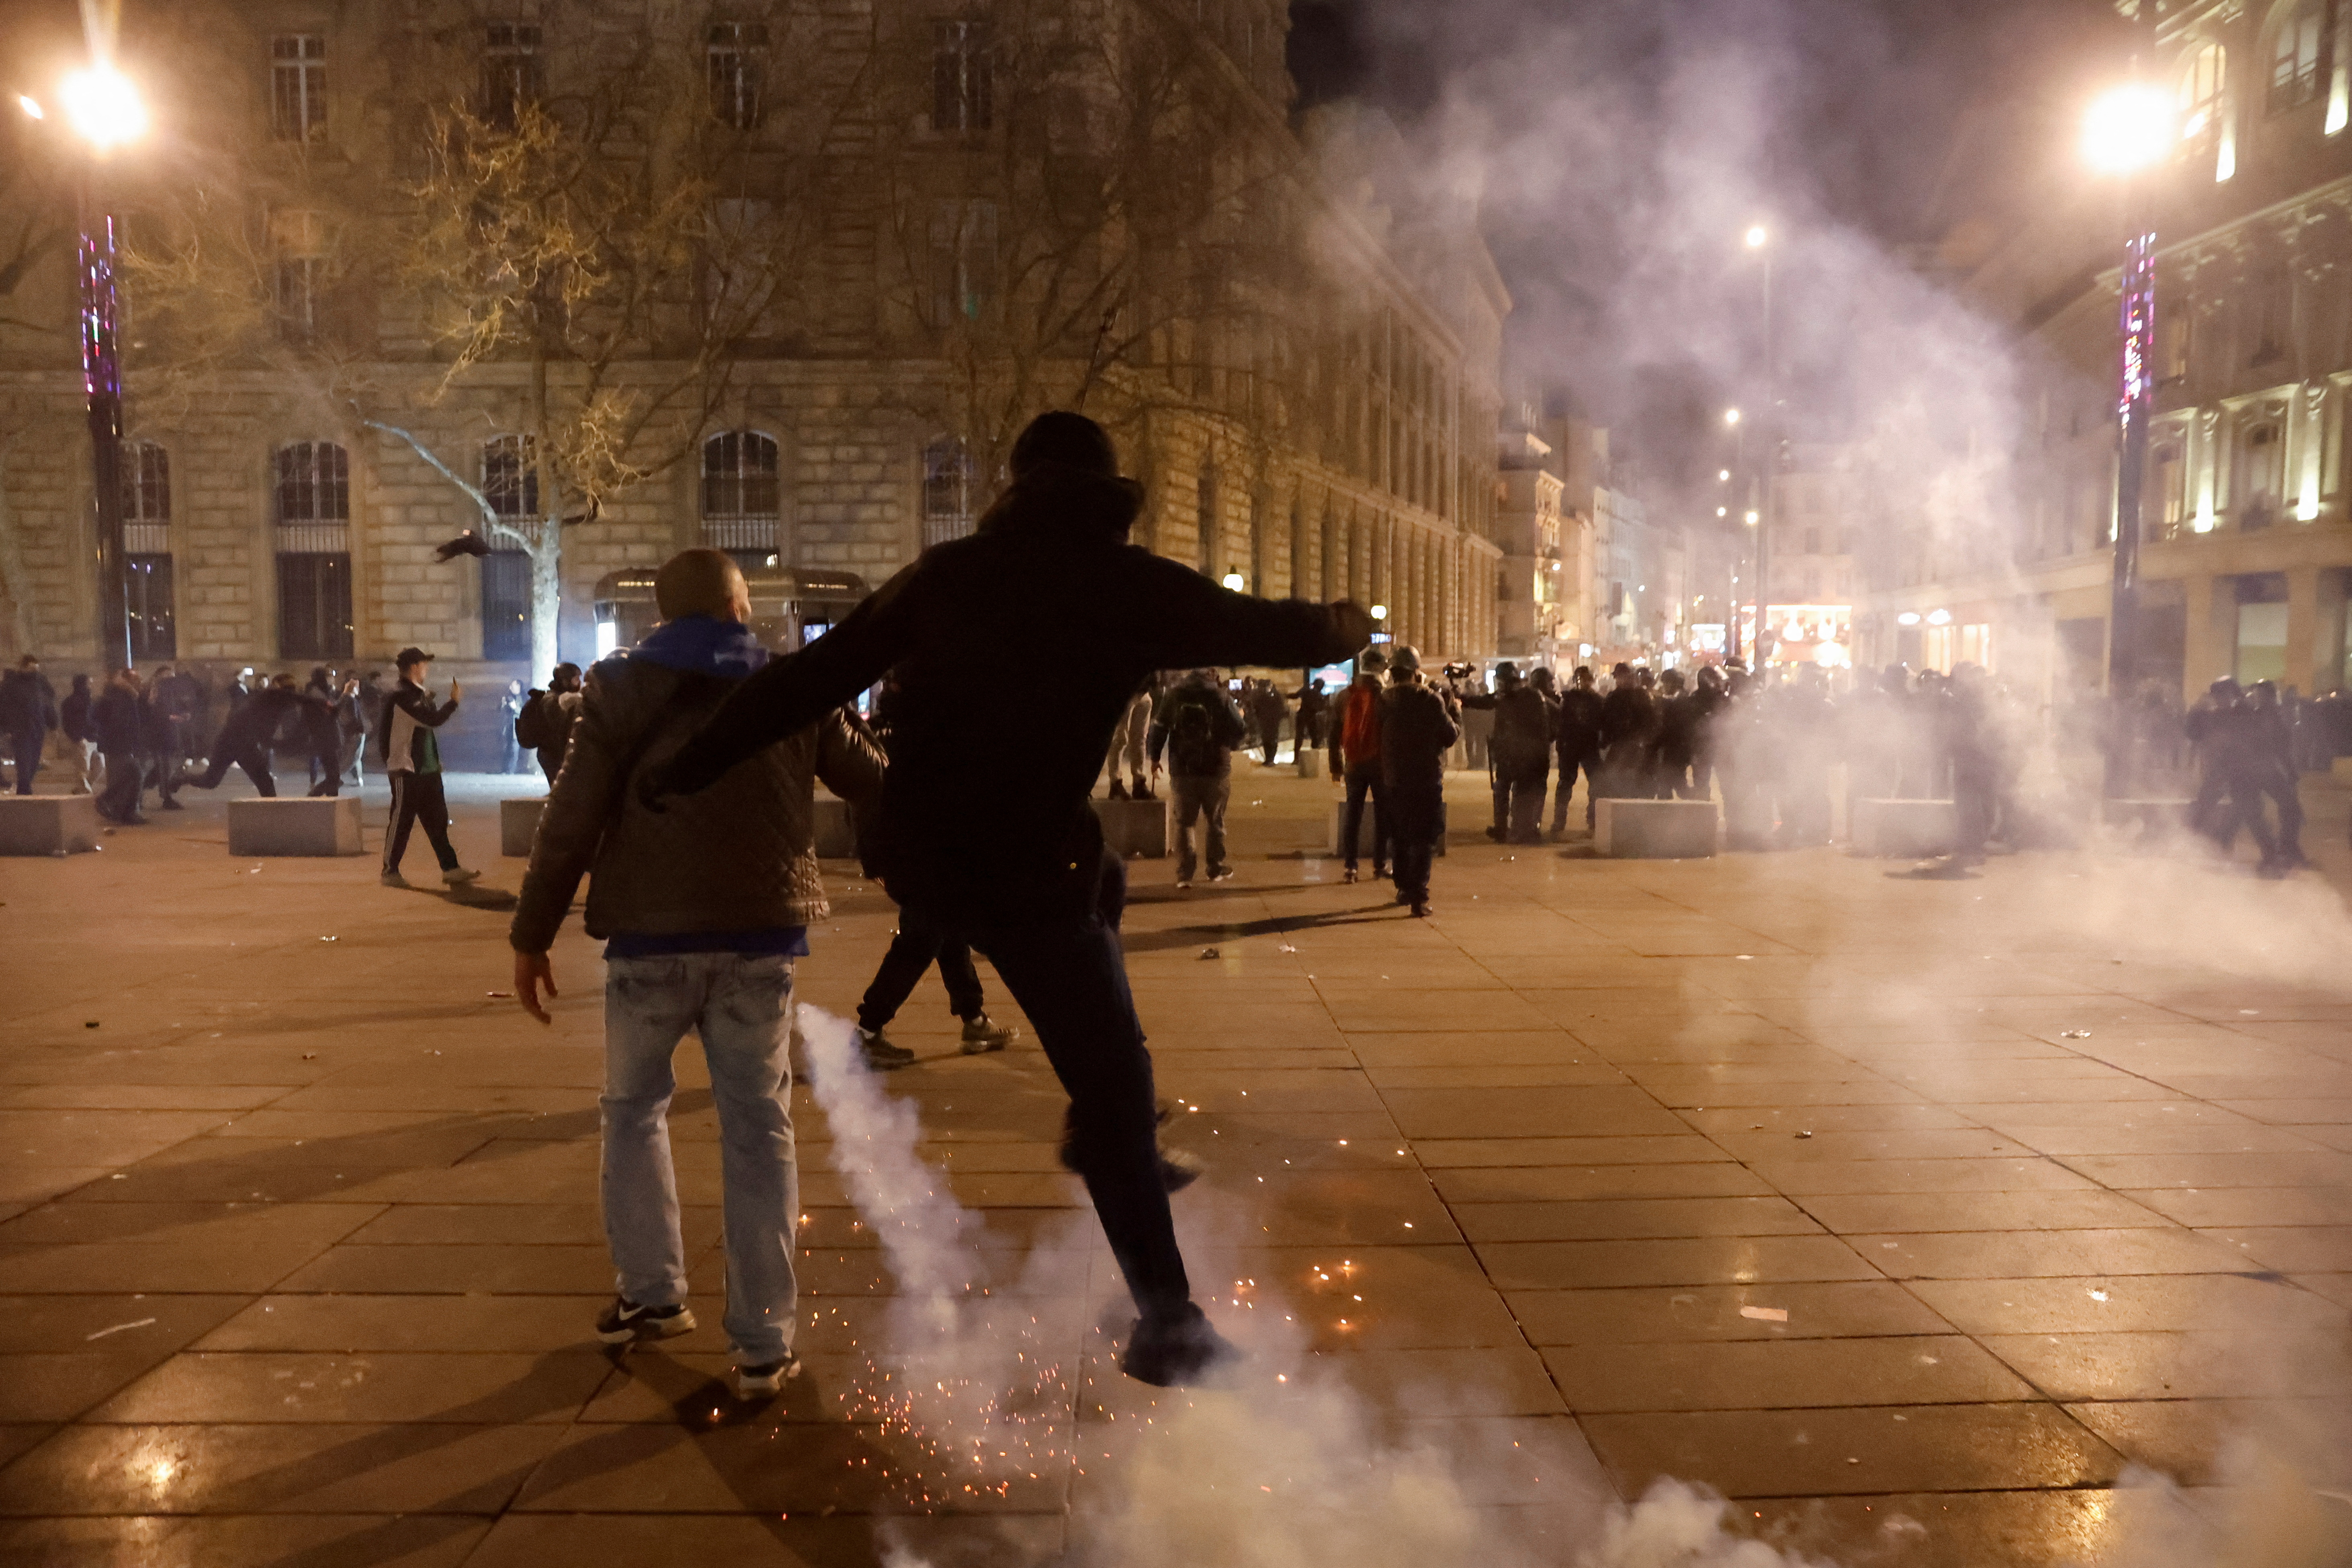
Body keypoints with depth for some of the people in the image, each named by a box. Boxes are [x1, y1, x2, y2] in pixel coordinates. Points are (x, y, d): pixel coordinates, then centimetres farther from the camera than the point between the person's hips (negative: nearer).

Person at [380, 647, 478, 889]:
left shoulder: (418, 694, 15)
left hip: (427, 769, 9)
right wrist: (453, 702, -10)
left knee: (437, 820, 9)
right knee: (401, 821, 0)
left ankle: (450, 868, 11)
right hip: (406, 770, -9)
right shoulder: (401, 695, -16)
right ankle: (390, 872, 10)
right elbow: (433, 720, -23)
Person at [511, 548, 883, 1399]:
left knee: (633, 1111, 21)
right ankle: (763, 1342, 6)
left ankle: (650, 1293, 25)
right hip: (759, 935, 1)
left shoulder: (621, 692, 2)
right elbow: (873, 781, 16)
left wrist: (532, 935, 3)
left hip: (649, 934, -1)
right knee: (758, 1130, 5)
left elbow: (570, 821, -4)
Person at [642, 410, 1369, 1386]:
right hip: (1025, 869, -5)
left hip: (920, 855, 6)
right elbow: (1269, 630, 9)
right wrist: (1343, 628, 31)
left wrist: (691, 767, 12)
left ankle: (1100, 1124, 30)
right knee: (1115, 1086, 6)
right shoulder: (1129, 584, -3)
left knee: (1101, 878, 32)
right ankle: (1168, 1322, 9)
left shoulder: (947, 572, 6)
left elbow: (808, 678, 5)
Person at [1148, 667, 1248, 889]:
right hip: (1216, 769, -1)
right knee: (1216, 820, 16)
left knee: (1184, 822, 9)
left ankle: (1184, 874, 0)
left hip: (1182, 770, 1)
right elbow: (1241, 733, -6)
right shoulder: (1221, 698, -10)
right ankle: (1217, 869, 23)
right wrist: (1240, 716, 16)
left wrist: (1155, 757, 12)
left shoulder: (1174, 695, -3)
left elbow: (1159, 727, 0)